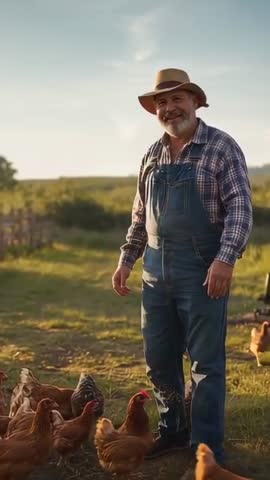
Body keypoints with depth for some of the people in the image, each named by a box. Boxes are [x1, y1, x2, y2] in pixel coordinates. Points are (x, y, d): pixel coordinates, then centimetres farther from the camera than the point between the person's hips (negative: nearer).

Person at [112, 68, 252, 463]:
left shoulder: (221, 147, -5)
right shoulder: (152, 155, 13)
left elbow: (240, 207, -12)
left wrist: (226, 258, -24)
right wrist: (126, 259, 13)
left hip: (203, 270, -6)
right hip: (156, 270, 6)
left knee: (206, 362, 1)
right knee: (158, 358, 13)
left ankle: (206, 447, 13)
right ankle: (172, 430, 31)